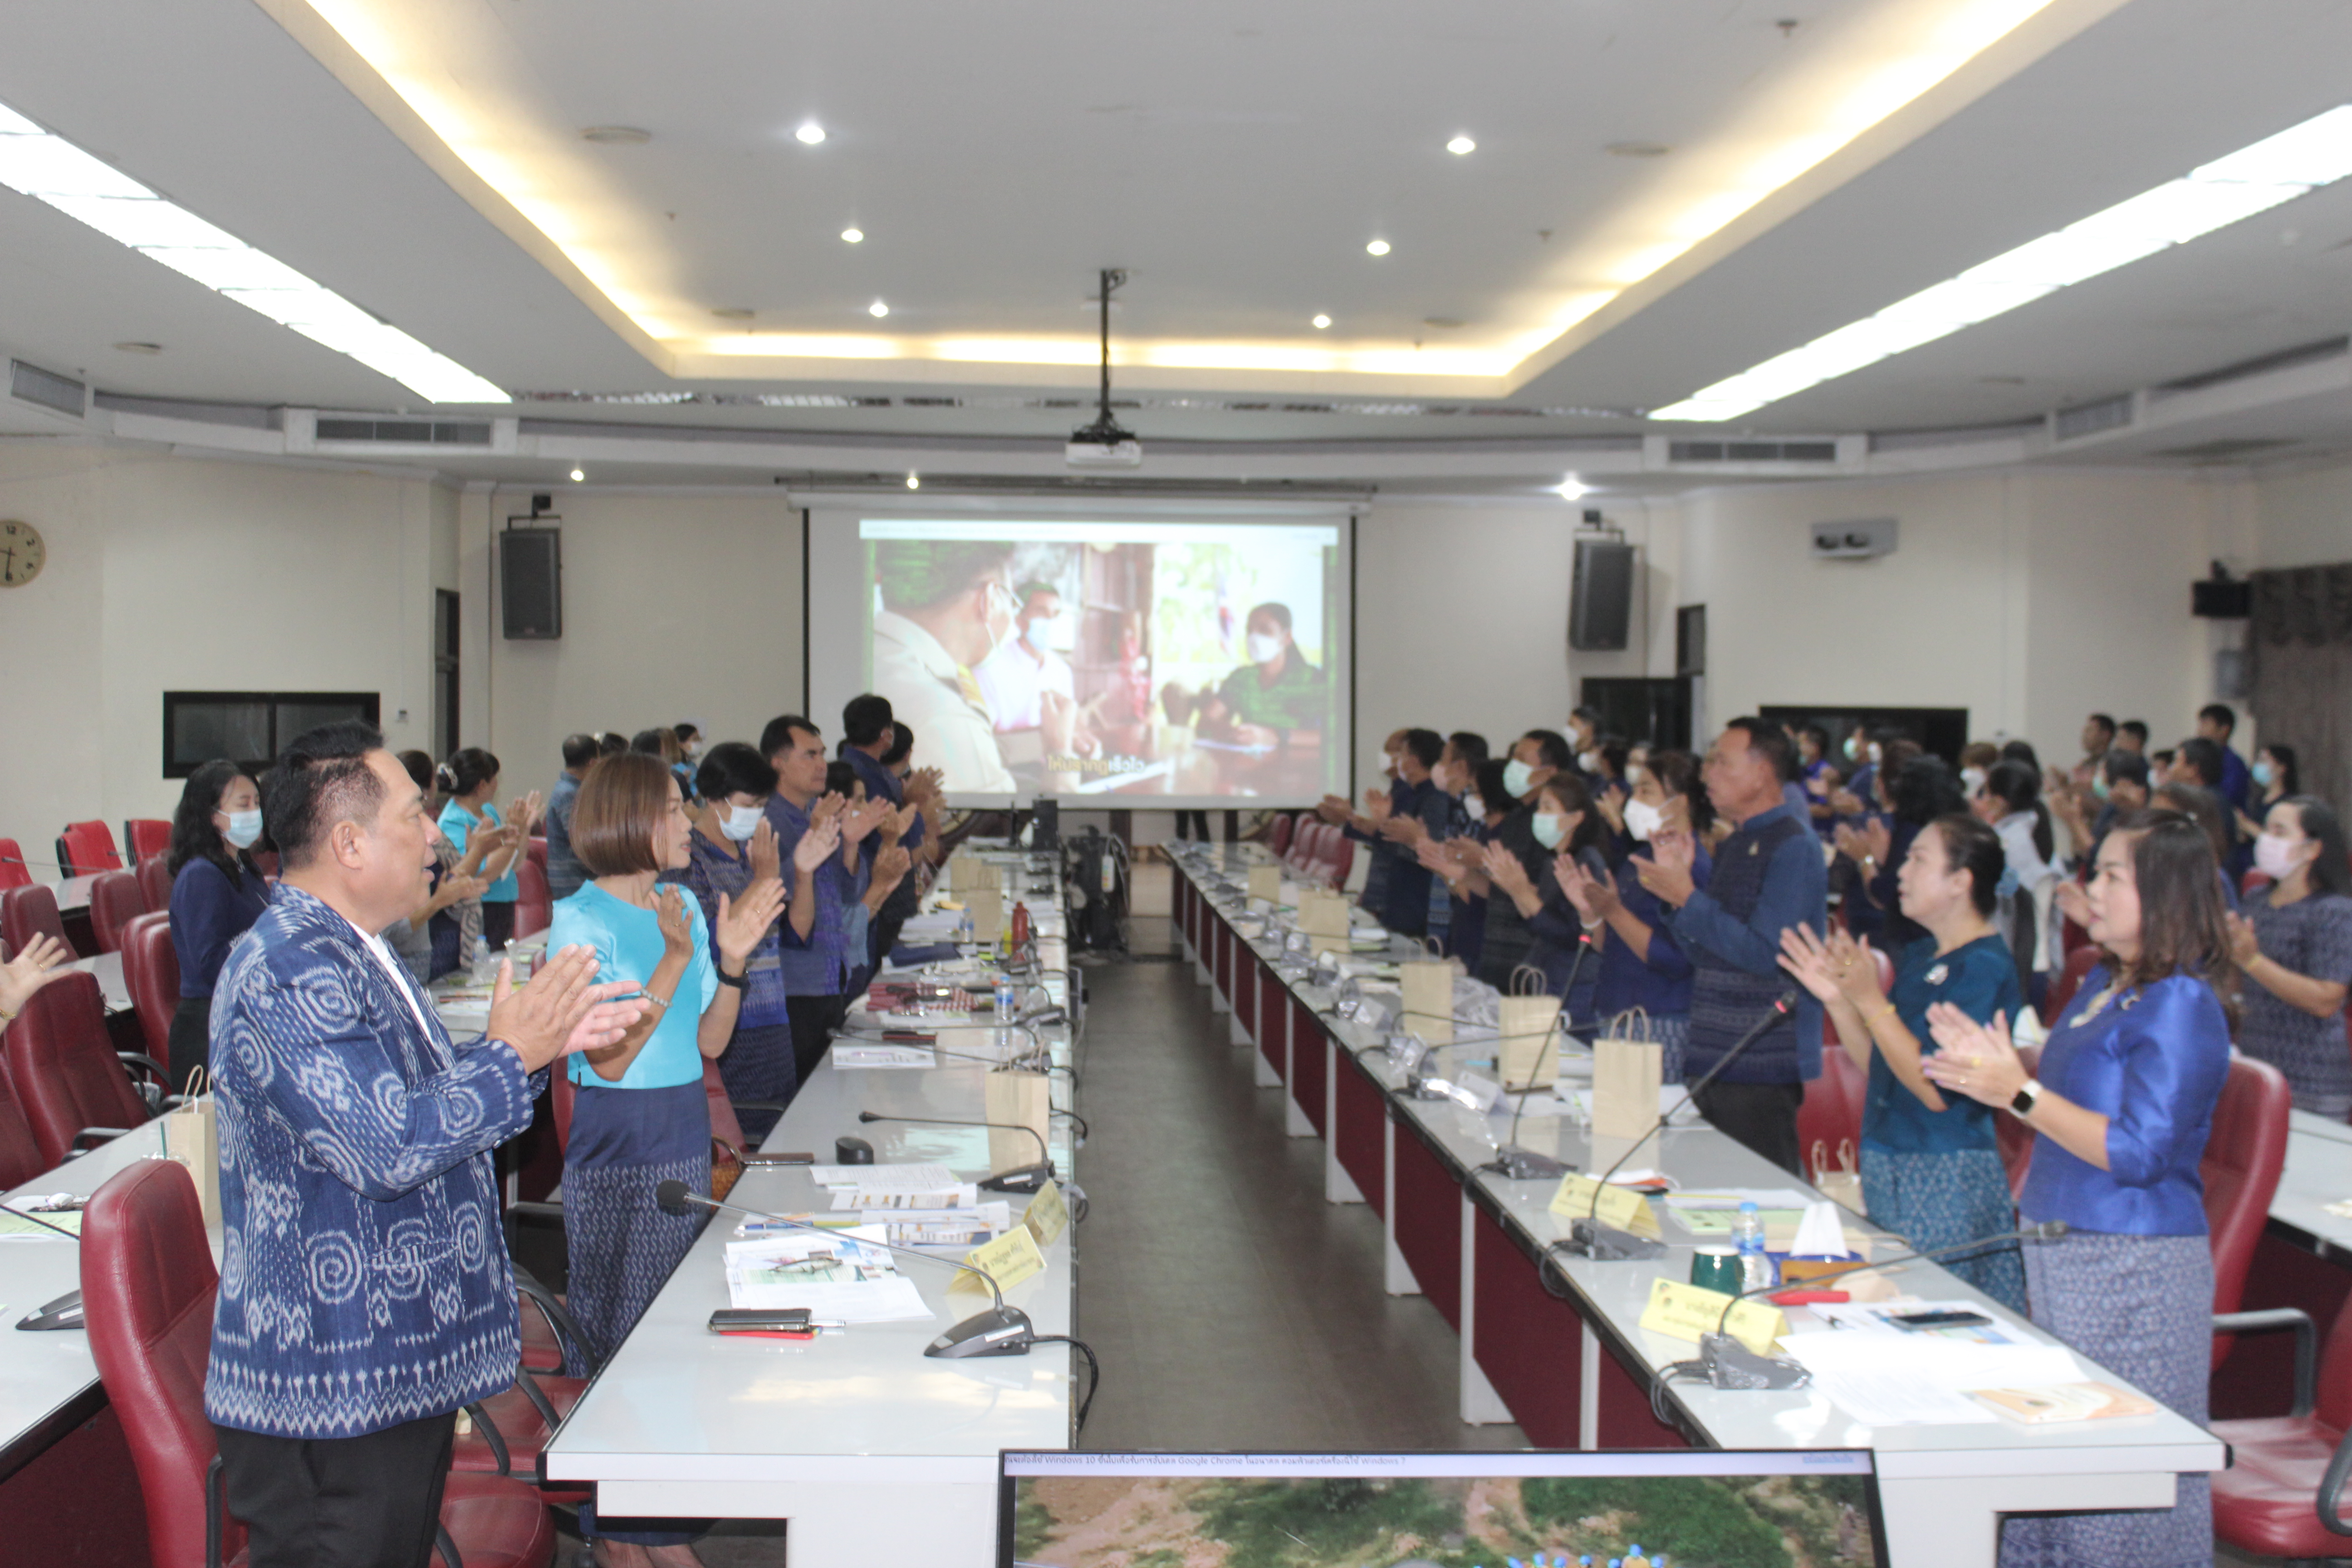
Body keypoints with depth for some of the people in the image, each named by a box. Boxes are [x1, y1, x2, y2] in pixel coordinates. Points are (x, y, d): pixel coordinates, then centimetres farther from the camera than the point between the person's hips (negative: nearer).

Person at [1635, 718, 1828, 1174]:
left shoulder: (1793, 847, -13)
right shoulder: (1733, 846, 16)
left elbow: (1766, 955, -21)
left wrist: (1687, 897, -19)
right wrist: (1677, 880, 5)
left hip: (1764, 1067, -9)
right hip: (1715, 1059, 9)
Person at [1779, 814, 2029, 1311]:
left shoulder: (1985, 968, -15)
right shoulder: (1917, 958, 13)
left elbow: (1938, 1091, -22)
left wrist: (1870, 1000, -23)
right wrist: (1837, 998, 3)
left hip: (1946, 1181, -9)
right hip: (1889, 1172, 9)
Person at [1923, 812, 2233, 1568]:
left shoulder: (2182, 1006, -17)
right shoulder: (2102, 985, 12)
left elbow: (2139, 1152, -23)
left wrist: (2020, 1092, -22)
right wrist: (1994, 1066, 8)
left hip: (2135, 1269, -9)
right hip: (2062, 1251, 9)